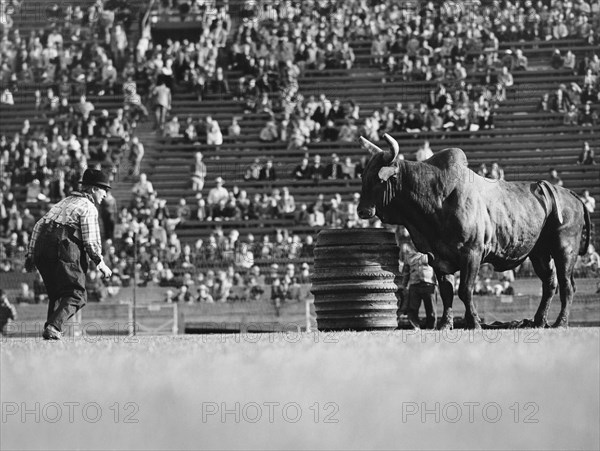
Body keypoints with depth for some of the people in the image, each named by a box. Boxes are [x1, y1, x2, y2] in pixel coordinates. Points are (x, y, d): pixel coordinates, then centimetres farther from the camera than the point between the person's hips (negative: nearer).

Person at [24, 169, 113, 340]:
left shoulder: (64, 202, 27)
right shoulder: (88, 207, 3)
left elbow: (39, 226, 21)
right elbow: (90, 240, -6)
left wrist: (31, 254, 21)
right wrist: (100, 263, 7)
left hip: (42, 249, 7)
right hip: (65, 252, -7)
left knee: (56, 294, 20)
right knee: (76, 296, -3)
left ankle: (52, 330, 7)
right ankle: (53, 327, -21)